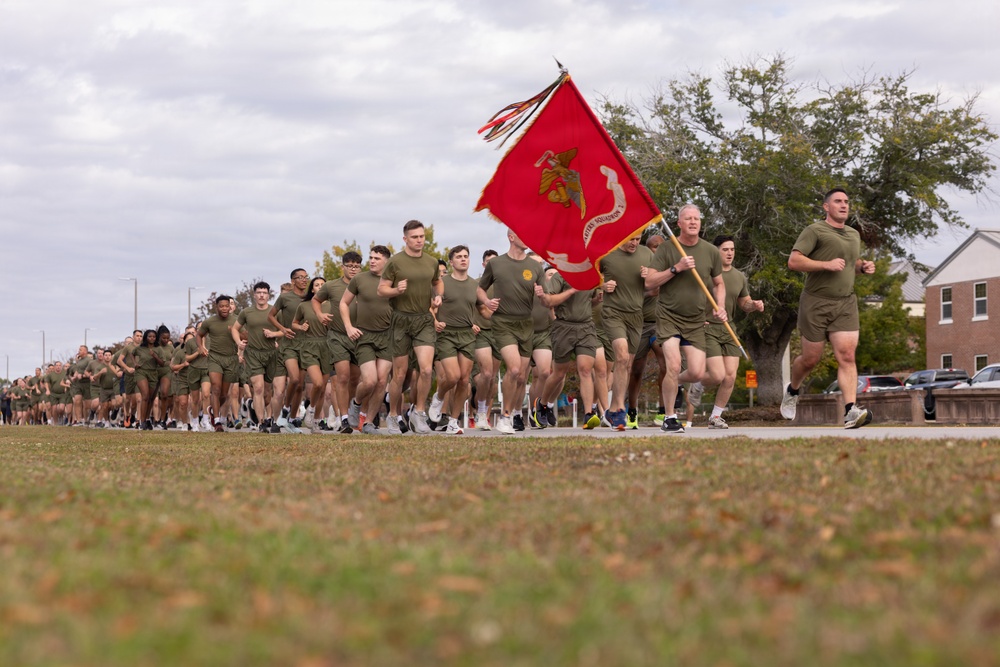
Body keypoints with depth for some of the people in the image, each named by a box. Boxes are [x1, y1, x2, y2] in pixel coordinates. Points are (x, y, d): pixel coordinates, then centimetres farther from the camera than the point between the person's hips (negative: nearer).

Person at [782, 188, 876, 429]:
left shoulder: (854, 235, 17)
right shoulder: (815, 231, -4)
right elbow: (793, 261, -13)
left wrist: (863, 266, 11)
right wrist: (826, 265, -21)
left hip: (846, 303, 4)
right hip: (816, 303, -4)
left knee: (847, 356, -12)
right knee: (811, 358, 6)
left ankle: (850, 411, -20)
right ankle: (792, 391, 36)